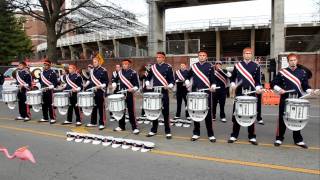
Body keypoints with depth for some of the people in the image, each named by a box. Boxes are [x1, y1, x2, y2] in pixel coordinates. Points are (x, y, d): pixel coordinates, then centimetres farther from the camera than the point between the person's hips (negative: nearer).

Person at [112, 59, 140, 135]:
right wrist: (114, 85, 6)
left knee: (131, 111, -3)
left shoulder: (133, 73, -5)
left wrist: (133, 89, -24)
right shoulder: (120, 72, 9)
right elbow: (115, 80, 24)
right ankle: (121, 126, 25)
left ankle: (135, 128, 4)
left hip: (129, 94, -5)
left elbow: (137, 85, -7)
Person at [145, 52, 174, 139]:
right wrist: (147, 84, 2)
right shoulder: (153, 67, 9)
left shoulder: (168, 67, -3)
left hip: (164, 92, -4)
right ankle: (153, 130, 22)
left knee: (165, 112, 1)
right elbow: (148, 77, 20)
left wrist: (169, 86, -21)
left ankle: (168, 132, 10)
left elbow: (172, 80, -3)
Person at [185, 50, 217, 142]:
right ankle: (196, 133, 19)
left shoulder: (210, 66, 2)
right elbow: (188, 76, 21)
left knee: (208, 113, -1)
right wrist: (187, 82, 3)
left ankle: (210, 134, 9)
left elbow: (213, 79, 2)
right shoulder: (193, 66, 9)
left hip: (206, 92, -2)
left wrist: (213, 87, -16)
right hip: (195, 92, 3)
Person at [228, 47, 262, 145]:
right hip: (239, 94, 1)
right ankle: (234, 135, 15)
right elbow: (232, 78, 12)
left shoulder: (256, 66, 5)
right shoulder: (237, 65, 7)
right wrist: (232, 85, -6)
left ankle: (252, 137, 16)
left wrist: (258, 88, -12)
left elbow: (258, 80, 6)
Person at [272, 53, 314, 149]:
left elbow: (305, 85, 9)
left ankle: (298, 140, 20)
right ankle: (279, 138, 14)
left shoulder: (302, 72, 7)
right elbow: (273, 83, -1)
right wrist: (279, 89, -17)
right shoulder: (282, 72, 0)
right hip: (285, 99, -2)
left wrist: (310, 90, -10)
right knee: (282, 119, 4)